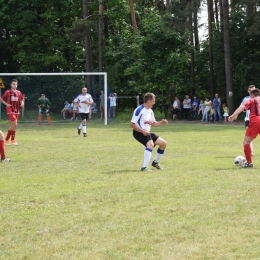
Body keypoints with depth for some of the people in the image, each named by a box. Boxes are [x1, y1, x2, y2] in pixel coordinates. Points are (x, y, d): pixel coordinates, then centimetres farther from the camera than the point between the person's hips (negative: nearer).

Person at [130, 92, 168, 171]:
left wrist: (161, 122, 3)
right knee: (150, 144, -34)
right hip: (139, 132, -9)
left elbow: (153, 123, 22)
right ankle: (144, 167, -37)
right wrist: (143, 131, -27)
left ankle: (155, 162, 25)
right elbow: (132, 124, -20)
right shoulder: (139, 110, -17)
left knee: (163, 143, 7)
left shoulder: (150, 111, 11)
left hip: (147, 132, 9)